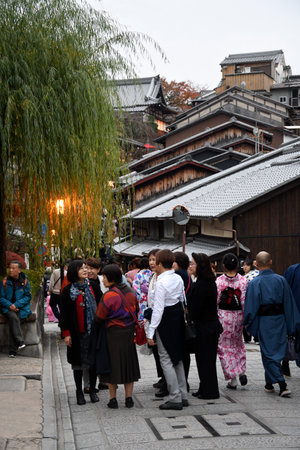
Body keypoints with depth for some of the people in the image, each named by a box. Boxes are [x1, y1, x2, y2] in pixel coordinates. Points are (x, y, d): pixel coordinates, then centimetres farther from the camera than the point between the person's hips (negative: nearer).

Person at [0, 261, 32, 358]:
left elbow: (28, 297, 1)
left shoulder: (24, 281, 2)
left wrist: (16, 304, -12)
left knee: (13, 321, -28)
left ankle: (12, 350, -27)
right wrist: (9, 305, -14)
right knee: (13, 317, -33)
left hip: (21, 308, -1)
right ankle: (20, 342, -37)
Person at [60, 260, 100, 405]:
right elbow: (64, 313, -3)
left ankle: (92, 390, 20)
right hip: (77, 333, -2)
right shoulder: (68, 291, -4)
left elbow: (99, 307, 9)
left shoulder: (92, 287, 5)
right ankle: (79, 392, 17)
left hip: (92, 331, 3)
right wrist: (66, 333, -8)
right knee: (78, 363, 5)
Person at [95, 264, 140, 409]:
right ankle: (129, 398, 15)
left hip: (113, 334, -5)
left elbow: (99, 318, -12)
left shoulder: (109, 296, -18)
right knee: (128, 364, 13)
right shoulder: (131, 292, 0)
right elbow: (136, 311, 13)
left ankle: (113, 399, 10)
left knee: (112, 365, 6)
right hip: (129, 333, 5)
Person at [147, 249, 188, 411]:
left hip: (166, 320, -8)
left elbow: (158, 308, -20)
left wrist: (151, 332, -17)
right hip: (178, 318, 8)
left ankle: (175, 398, 1)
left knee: (166, 359, 0)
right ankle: (183, 396, 21)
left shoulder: (161, 282, -18)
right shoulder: (178, 279, 5)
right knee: (177, 357, 16)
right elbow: (183, 299, 12)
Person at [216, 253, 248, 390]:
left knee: (225, 347, 7)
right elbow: (245, 301, -6)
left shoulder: (219, 281, -10)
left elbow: (216, 301, -7)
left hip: (223, 316, -2)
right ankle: (242, 371, 9)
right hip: (238, 315, 3)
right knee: (238, 344, 23)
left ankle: (232, 378, 4)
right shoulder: (243, 280, -6)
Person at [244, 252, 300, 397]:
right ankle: (269, 383, 26)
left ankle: (282, 385, -7)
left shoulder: (254, 283, -10)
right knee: (277, 351, 16)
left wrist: (247, 323, 2)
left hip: (264, 321, -3)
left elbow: (251, 306, -10)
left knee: (269, 353, 3)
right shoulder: (281, 280, 0)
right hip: (279, 319, 3)